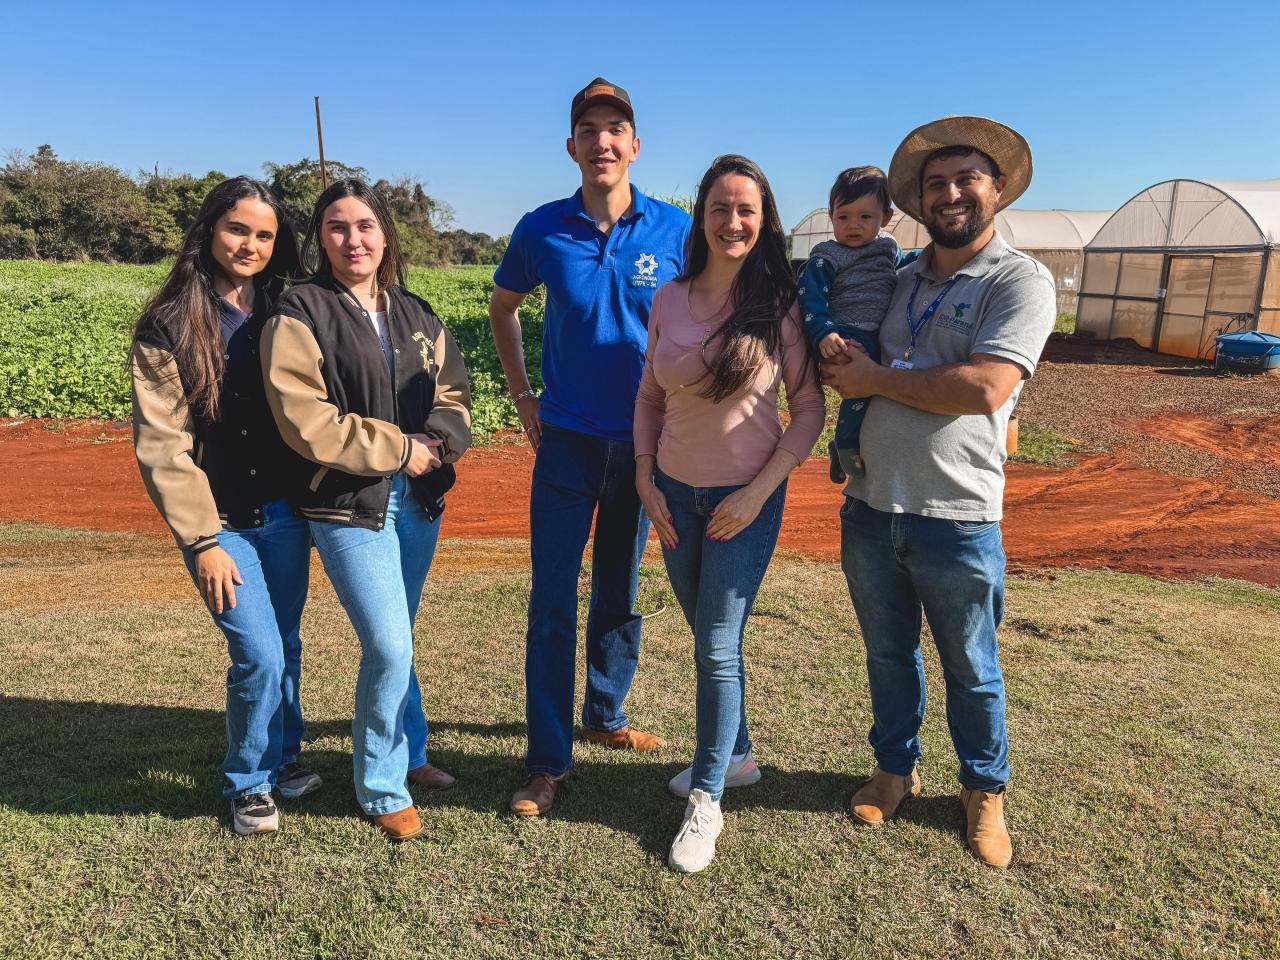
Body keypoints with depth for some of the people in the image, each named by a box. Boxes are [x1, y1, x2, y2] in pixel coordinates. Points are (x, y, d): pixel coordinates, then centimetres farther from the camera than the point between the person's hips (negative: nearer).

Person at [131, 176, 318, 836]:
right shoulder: (168, 328, -6)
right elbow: (160, 444, -8)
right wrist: (201, 541, -11)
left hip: (285, 514, 3)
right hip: (220, 524, -3)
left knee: (284, 645, 13)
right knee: (259, 653, -7)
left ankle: (282, 756, 37)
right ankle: (248, 782, 19)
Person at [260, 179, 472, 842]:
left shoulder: (415, 314, 10)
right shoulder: (301, 315, -8)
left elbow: (453, 394, 11)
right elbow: (306, 423, -16)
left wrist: (435, 440, -11)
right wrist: (398, 449, -14)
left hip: (418, 500, 5)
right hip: (349, 507, -5)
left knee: (393, 640, 17)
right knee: (389, 648, -8)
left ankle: (406, 754, 37)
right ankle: (382, 790, 14)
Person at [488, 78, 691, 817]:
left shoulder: (675, 229, -5)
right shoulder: (542, 229, -3)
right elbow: (504, 307, 14)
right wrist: (523, 396, 7)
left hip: (646, 437, 1)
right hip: (569, 436, -1)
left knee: (621, 589, 14)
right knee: (554, 598, -1)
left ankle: (608, 715, 34)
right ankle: (549, 760, 10)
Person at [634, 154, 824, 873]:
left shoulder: (780, 304, -10)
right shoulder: (670, 300, 0)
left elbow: (809, 408, -7)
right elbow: (649, 398, 8)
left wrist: (759, 491, -14)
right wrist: (647, 483, 1)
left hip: (746, 497, -4)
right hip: (676, 493, 4)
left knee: (718, 647, -1)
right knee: (709, 639, 17)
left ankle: (707, 800, 16)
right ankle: (736, 753, 40)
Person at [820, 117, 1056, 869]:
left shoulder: (1020, 281, -7)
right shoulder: (900, 282, 11)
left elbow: (986, 388, -22)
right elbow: (845, 359, 24)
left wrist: (878, 379, -14)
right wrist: (840, 359, 2)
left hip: (956, 519, -5)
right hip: (870, 509, 5)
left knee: (971, 668, 13)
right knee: (888, 654, 19)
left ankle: (985, 790, 35)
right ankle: (897, 769, 39)